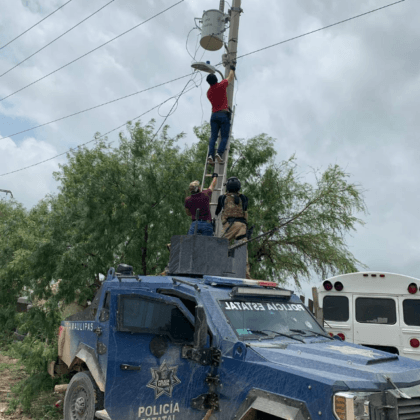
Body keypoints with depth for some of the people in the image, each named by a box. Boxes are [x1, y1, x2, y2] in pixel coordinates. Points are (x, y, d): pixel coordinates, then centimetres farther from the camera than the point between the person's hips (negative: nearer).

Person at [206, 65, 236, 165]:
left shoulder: (209, 92, 15)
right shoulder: (221, 86, 1)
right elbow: (230, 78, 17)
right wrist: (232, 69, 35)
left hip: (214, 115, 4)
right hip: (224, 114, -4)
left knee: (213, 137, -2)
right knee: (224, 137, -5)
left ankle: (210, 155, -21)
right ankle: (219, 153, -25)